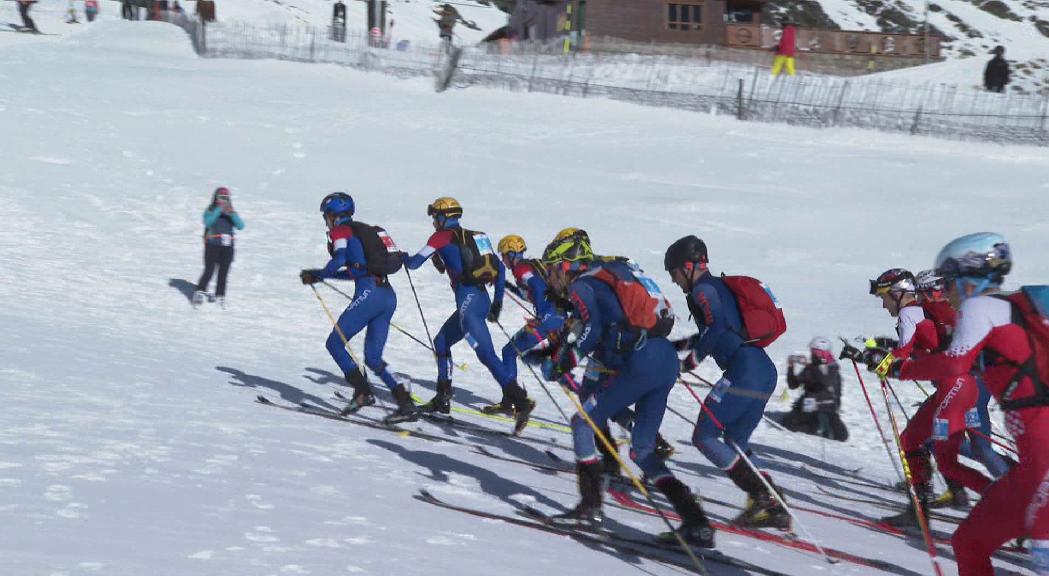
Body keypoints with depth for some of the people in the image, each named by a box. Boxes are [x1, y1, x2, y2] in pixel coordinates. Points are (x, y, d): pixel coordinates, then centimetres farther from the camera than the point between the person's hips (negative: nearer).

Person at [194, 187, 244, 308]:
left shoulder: (231, 213, 11)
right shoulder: (211, 211, 3)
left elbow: (240, 226, -4)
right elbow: (208, 222, -19)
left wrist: (232, 213, -17)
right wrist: (219, 209, -23)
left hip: (227, 247, 3)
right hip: (212, 245, -3)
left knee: (224, 272, 5)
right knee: (209, 270, -10)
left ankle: (220, 296, 15)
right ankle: (200, 292, 3)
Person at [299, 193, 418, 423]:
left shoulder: (340, 231, 2)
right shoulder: (364, 230, 26)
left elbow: (339, 260, -16)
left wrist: (317, 275, 0)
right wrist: (320, 275, 33)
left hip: (368, 295, -8)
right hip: (389, 296, 8)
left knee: (334, 343, 4)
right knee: (373, 358, 11)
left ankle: (363, 392, -9)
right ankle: (406, 403, -2)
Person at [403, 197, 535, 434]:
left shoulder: (443, 236, 2)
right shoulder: (474, 237, 21)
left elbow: (415, 263, 3)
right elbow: (500, 269, 20)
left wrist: (404, 257, 27)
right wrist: (497, 303, 26)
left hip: (468, 298, -8)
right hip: (483, 298, 8)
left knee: (486, 354, -16)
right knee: (441, 342, 24)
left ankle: (521, 401, -29)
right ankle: (443, 399, 27)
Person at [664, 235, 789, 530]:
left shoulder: (703, 289, -2)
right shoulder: (719, 286, 25)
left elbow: (716, 325, -18)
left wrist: (694, 357, -7)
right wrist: (686, 344, 35)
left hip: (744, 370, -9)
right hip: (766, 371, 9)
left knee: (704, 436, -3)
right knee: (736, 442, 16)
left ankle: (761, 496, -13)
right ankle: (773, 507, 4)